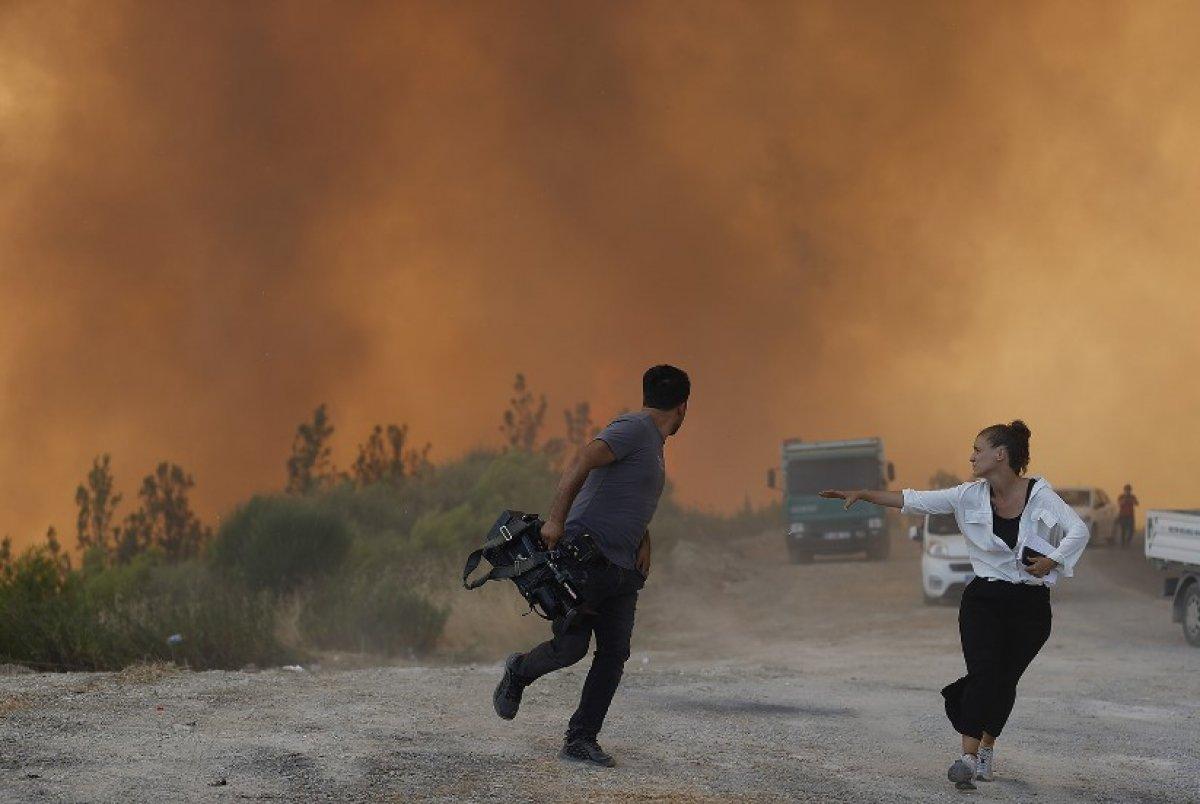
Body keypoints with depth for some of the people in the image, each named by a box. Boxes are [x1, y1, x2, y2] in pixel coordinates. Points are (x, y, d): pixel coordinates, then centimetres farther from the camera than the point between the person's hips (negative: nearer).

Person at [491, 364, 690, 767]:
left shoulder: (653, 445, 20)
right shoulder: (633, 428, -10)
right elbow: (581, 463, -24)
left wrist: (644, 541, 11)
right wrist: (556, 518, -32)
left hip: (622, 568, 9)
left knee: (614, 654, 0)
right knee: (570, 647, -10)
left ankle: (581, 740, 4)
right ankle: (518, 673, 20)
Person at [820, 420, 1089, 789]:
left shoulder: (1039, 495, -7)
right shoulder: (970, 496, 0)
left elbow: (1078, 531, -10)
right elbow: (913, 501, -2)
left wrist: (1051, 561, -20)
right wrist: (862, 495, -7)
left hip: (1030, 605, -1)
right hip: (984, 598, 1)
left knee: (1005, 679, 6)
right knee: (983, 672, -16)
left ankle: (986, 749, 28)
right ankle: (969, 758, -22)